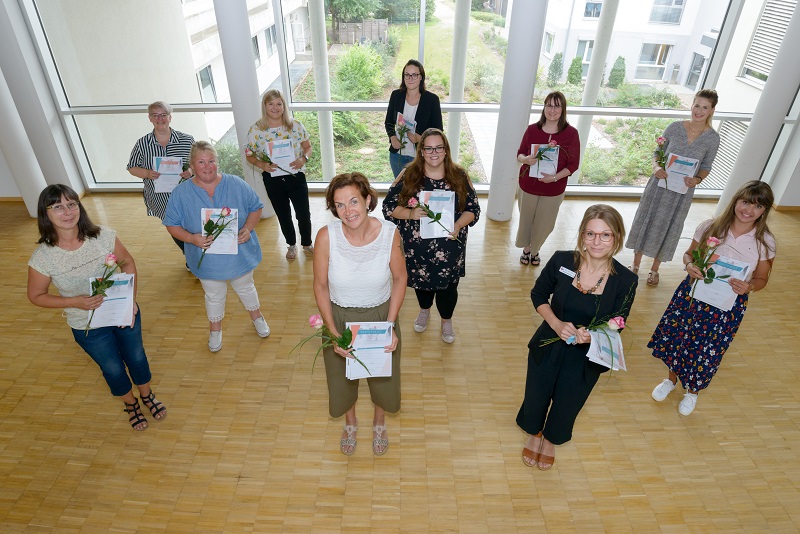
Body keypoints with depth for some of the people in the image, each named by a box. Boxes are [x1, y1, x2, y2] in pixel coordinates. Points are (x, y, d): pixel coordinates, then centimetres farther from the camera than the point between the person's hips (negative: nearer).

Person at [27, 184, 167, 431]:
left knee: (137, 357, 21)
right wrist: (76, 302, -24)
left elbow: (127, 261, -3)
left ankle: (147, 394, 52)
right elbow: (36, 296, -8)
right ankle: (130, 403, 50)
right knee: (113, 369, 19)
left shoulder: (103, 236, -19)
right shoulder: (43, 257, -21)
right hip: (88, 327, -1)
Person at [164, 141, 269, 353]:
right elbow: (172, 224, -6)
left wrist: (247, 228, -19)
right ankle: (215, 329, 45)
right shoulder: (181, 193, -11)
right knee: (214, 296, 20)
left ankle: (257, 317, 50)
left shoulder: (236, 184, -11)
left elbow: (255, 208, -1)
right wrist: (192, 238, -25)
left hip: (240, 254, 0)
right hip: (207, 260, 0)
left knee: (246, 288, 23)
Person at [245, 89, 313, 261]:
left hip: (296, 176, 0)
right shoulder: (256, 129, -7)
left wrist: (303, 158, -17)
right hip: (273, 180, 0)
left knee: (304, 213, 8)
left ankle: (307, 243, 34)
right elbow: (249, 155, 1)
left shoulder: (296, 125, -6)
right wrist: (261, 164, -19)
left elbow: (308, 146, 4)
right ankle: (291, 245, 39)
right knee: (283, 215, 16)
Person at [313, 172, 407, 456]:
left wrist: (391, 324, -15)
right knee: (342, 377, 23)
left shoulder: (389, 233, -23)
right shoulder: (327, 236, -24)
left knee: (383, 376, 22)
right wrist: (333, 332, -15)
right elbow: (320, 286, -11)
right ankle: (350, 423, 58)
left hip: (380, 315, 0)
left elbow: (399, 278, -8)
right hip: (339, 318, 0)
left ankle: (379, 423, 57)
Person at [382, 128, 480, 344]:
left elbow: (473, 208, -2)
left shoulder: (459, 176, -6)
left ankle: (446, 320, 44)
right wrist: (410, 214, -26)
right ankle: (424, 311, 55)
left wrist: (458, 225, -21)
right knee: (421, 281, 23)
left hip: (449, 249, 0)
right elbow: (389, 205, -7)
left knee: (447, 285, 15)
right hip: (416, 248, 0)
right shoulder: (408, 175, -9)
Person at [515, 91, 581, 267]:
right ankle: (526, 249, 41)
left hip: (554, 189, -1)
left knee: (544, 224, 12)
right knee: (525, 220, 15)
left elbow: (574, 164, -7)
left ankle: (535, 250, 41)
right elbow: (520, 153, 3)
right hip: (528, 185, 1)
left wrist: (555, 177, -23)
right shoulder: (532, 129, -6)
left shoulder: (571, 133, -10)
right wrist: (525, 159, -21)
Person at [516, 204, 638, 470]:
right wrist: (556, 324, -20)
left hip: (586, 356, 0)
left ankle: (551, 439, 59)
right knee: (536, 398, 21)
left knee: (566, 405, 23)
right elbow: (538, 295, -4)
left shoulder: (625, 281, -19)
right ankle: (534, 433, 58)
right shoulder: (561, 261, -20)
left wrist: (592, 336, -30)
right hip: (548, 347, 0)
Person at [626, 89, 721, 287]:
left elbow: (706, 167, 3)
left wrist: (698, 179, -18)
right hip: (660, 184, 0)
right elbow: (657, 152, 2)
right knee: (646, 221, 11)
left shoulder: (713, 138, -6)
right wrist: (656, 167, -18)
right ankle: (636, 264, 31)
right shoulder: (674, 127, -7)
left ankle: (654, 269, 32)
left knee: (667, 228, 12)